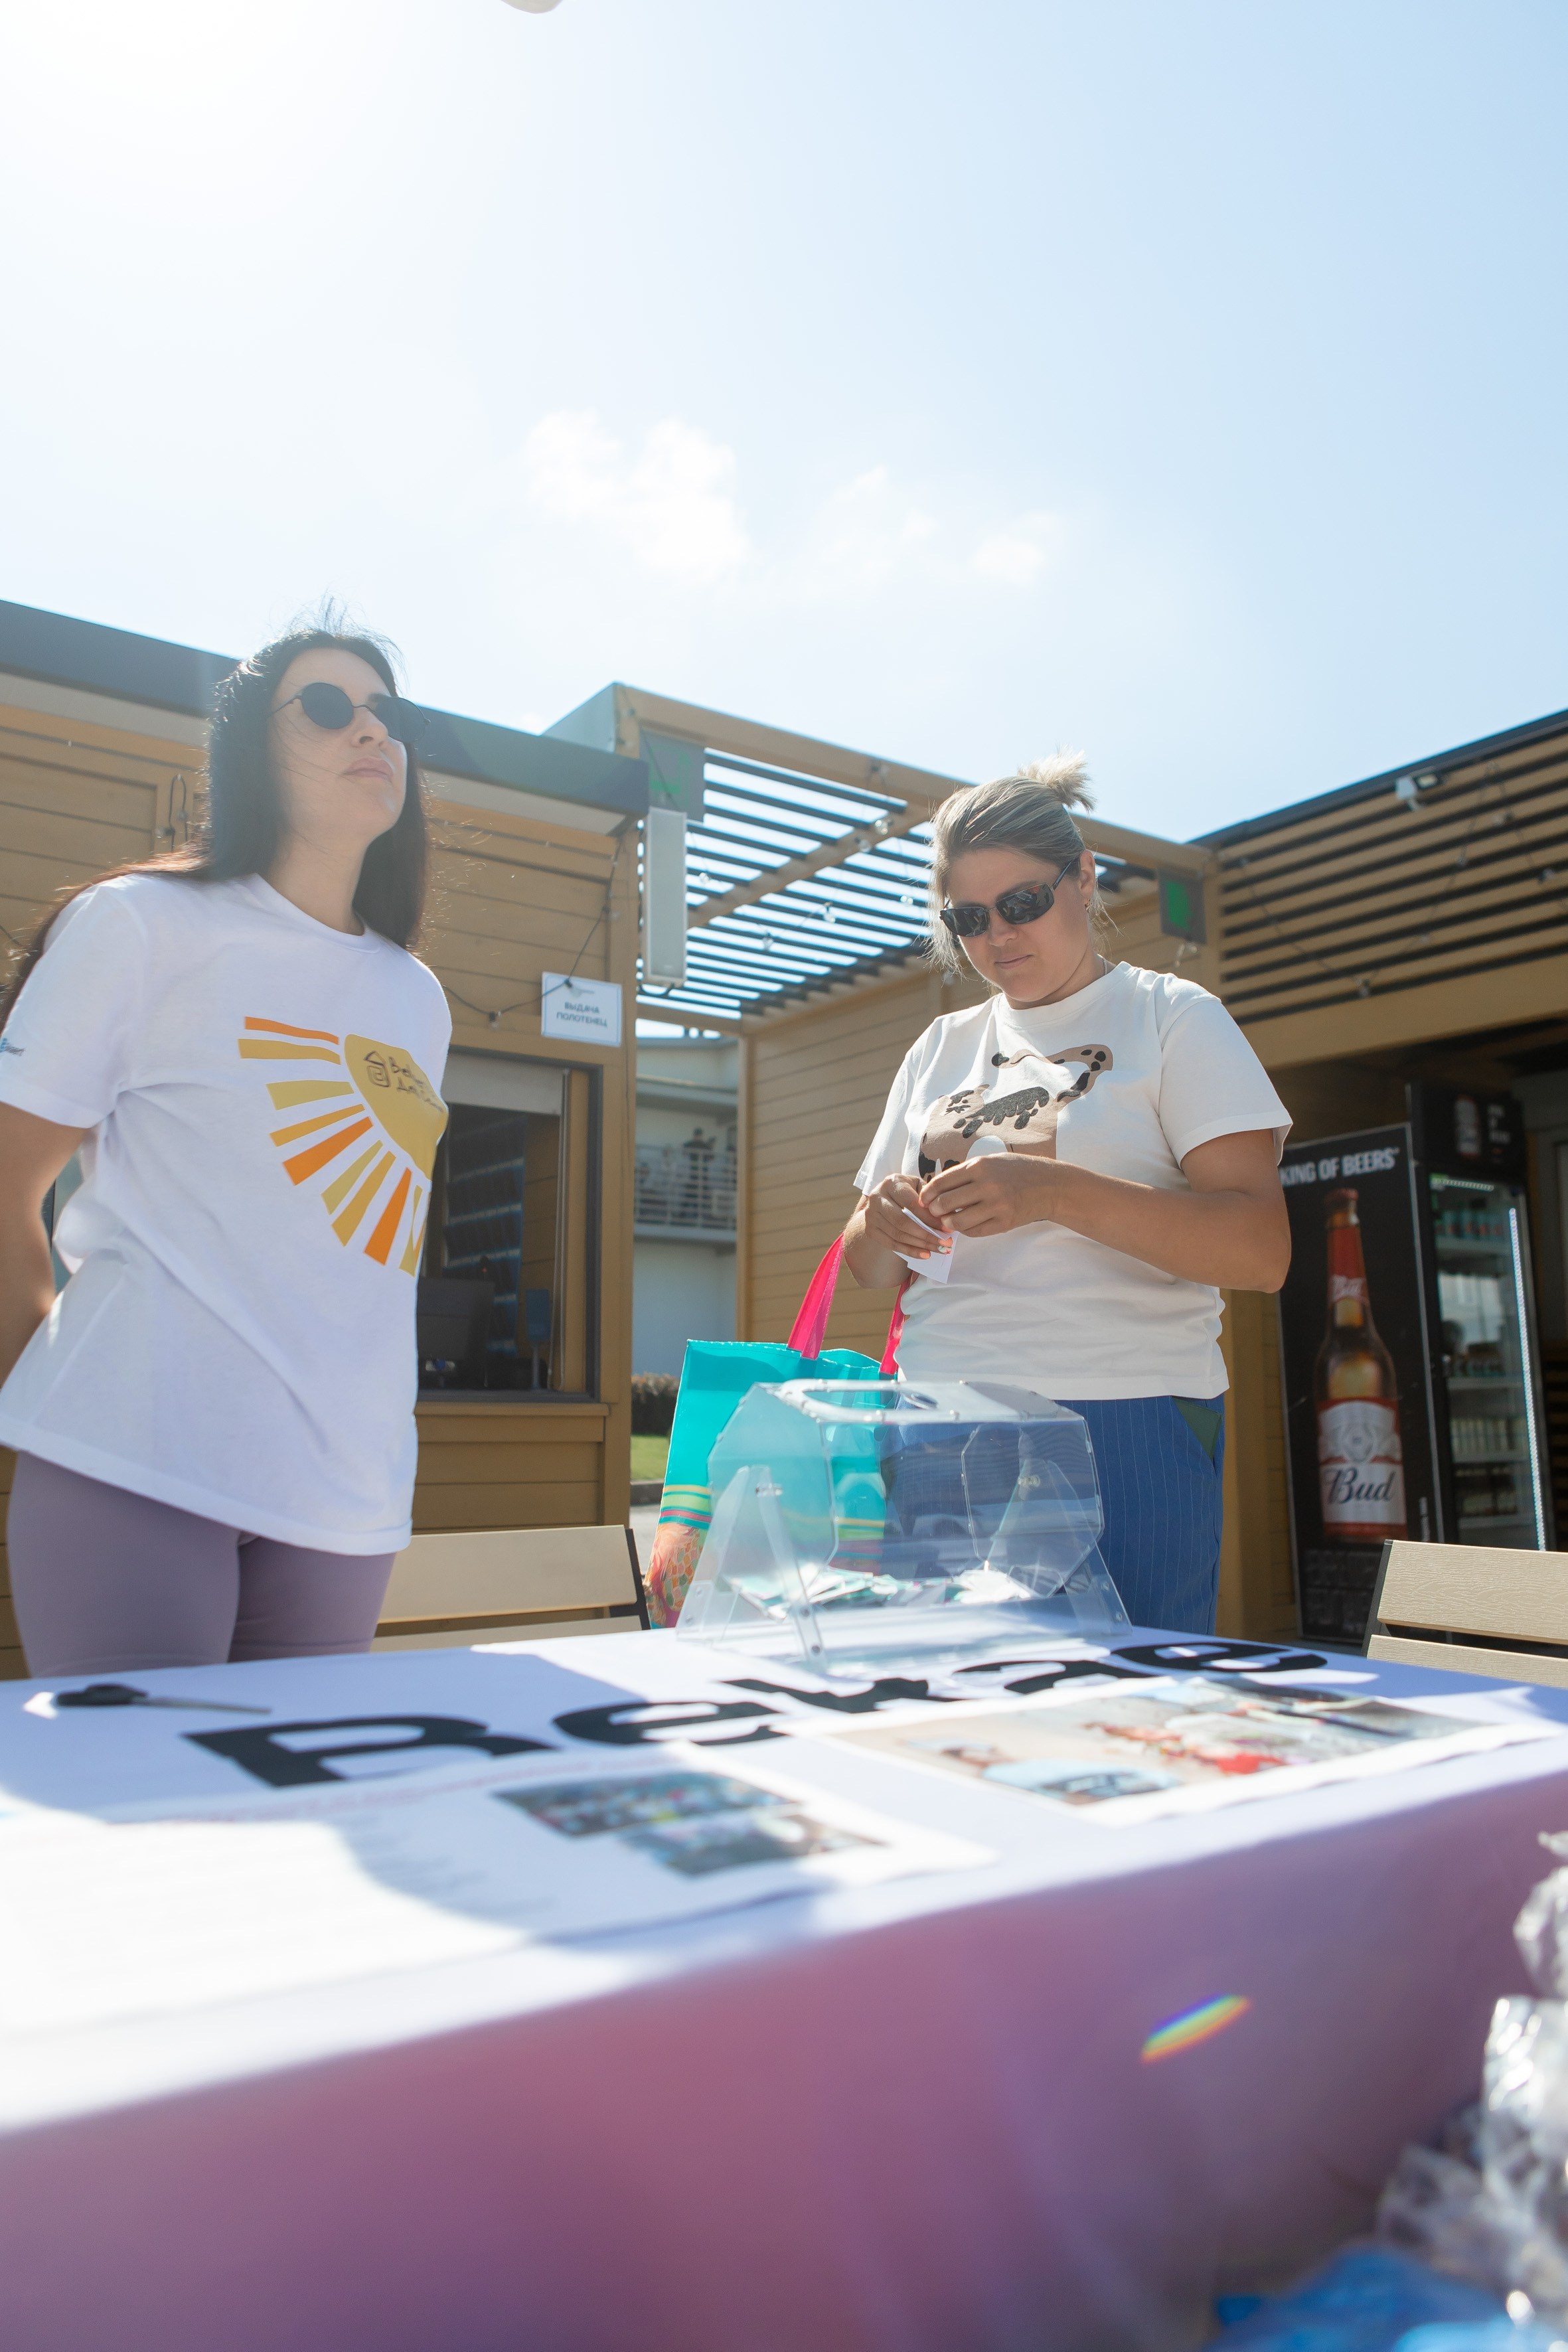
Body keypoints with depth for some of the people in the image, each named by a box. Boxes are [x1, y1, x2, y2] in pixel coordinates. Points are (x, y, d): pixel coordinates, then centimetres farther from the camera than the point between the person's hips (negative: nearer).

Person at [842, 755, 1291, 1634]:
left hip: (1127, 1424, -4)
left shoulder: (1171, 1016, 2)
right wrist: (881, 1225, -5)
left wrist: (1052, 1191, -22)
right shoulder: (940, 1048, 16)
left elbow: (1262, 1249, -11)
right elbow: (874, 1271, 18)